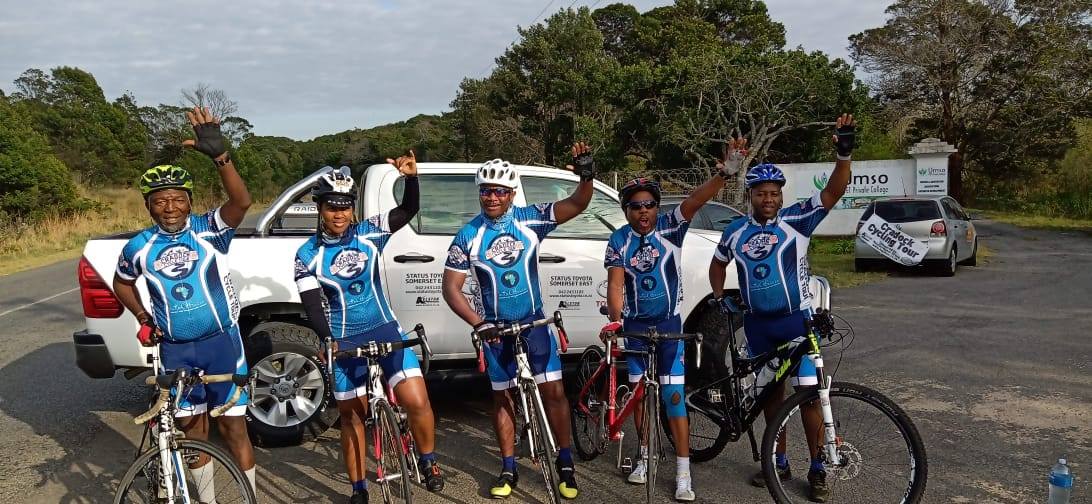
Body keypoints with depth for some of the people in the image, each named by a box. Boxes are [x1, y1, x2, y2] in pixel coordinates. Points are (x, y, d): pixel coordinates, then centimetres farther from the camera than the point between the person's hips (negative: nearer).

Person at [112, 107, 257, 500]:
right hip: (175, 350, 3)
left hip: (222, 341, -3)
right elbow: (122, 283, 21)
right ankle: (206, 499, 31)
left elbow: (241, 201, -29)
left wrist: (219, 155, -42)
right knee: (192, 429, 14)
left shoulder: (209, 230, -9)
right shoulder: (139, 247, 1)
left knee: (232, 427, 2)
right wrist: (143, 319, 7)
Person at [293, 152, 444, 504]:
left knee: (417, 401, -13)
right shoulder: (307, 255, -2)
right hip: (343, 341, 0)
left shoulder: (370, 233, 0)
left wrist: (410, 177, -28)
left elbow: (409, 210, -10)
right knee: (352, 416, 9)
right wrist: (327, 339, -23)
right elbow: (312, 305, -7)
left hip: (385, 330, 0)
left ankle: (428, 462, 13)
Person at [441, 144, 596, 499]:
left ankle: (566, 465, 13)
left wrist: (586, 175, -33)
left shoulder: (530, 220, -8)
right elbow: (451, 287, -10)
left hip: (535, 322, 0)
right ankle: (508, 470, 22)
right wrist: (478, 324, -22)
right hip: (496, 328, 0)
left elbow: (577, 204, -13)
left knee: (553, 390, -3)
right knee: (503, 396, 9)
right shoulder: (467, 236, -9)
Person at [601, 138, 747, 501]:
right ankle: (645, 455, 31)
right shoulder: (619, 242, -6)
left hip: (669, 324, -2)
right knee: (639, 392, 12)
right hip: (634, 325, 2)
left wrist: (724, 173, -42)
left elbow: (696, 200, -26)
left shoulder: (670, 227, -10)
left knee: (673, 396, -4)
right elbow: (615, 284, -14)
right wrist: (614, 320, -31)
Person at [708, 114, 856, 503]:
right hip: (757, 323, 3)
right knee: (771, 392, 13)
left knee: (808, 394, -2)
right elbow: (717, 265, 19)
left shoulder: (796, 220, -7)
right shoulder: (735, 232, 2)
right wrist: (719, 298, 7)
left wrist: (843, 154, -34)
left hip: (795, 319, -3)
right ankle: (780, 462, 26)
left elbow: (834, 192, -20)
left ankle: (817, 470, 12)